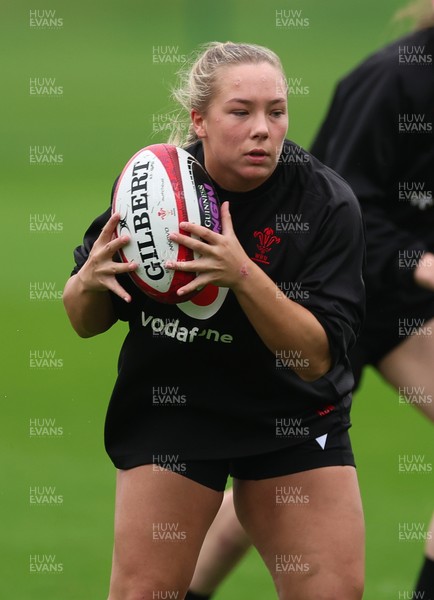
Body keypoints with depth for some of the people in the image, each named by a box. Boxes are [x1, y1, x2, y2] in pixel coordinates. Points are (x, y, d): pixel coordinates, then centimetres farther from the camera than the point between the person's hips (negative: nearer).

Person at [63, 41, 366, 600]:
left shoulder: (326, 201, -17)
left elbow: (316, 357, -24)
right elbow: (86, 323, 0)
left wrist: (244, 276, -38)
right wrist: (90, 280, -23)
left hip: (294, 415, 0)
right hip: (167, 404, 0)